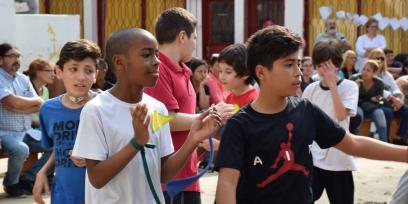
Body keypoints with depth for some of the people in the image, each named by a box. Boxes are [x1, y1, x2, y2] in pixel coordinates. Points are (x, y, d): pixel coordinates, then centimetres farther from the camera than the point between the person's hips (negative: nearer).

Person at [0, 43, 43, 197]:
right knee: (21, 149, -34)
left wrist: (20, 106, -16)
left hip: (26, 131, 7)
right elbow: (13, 103, -23)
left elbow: (39, 107, 2)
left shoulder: (23, 79, 10)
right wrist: (35, 100, -5)